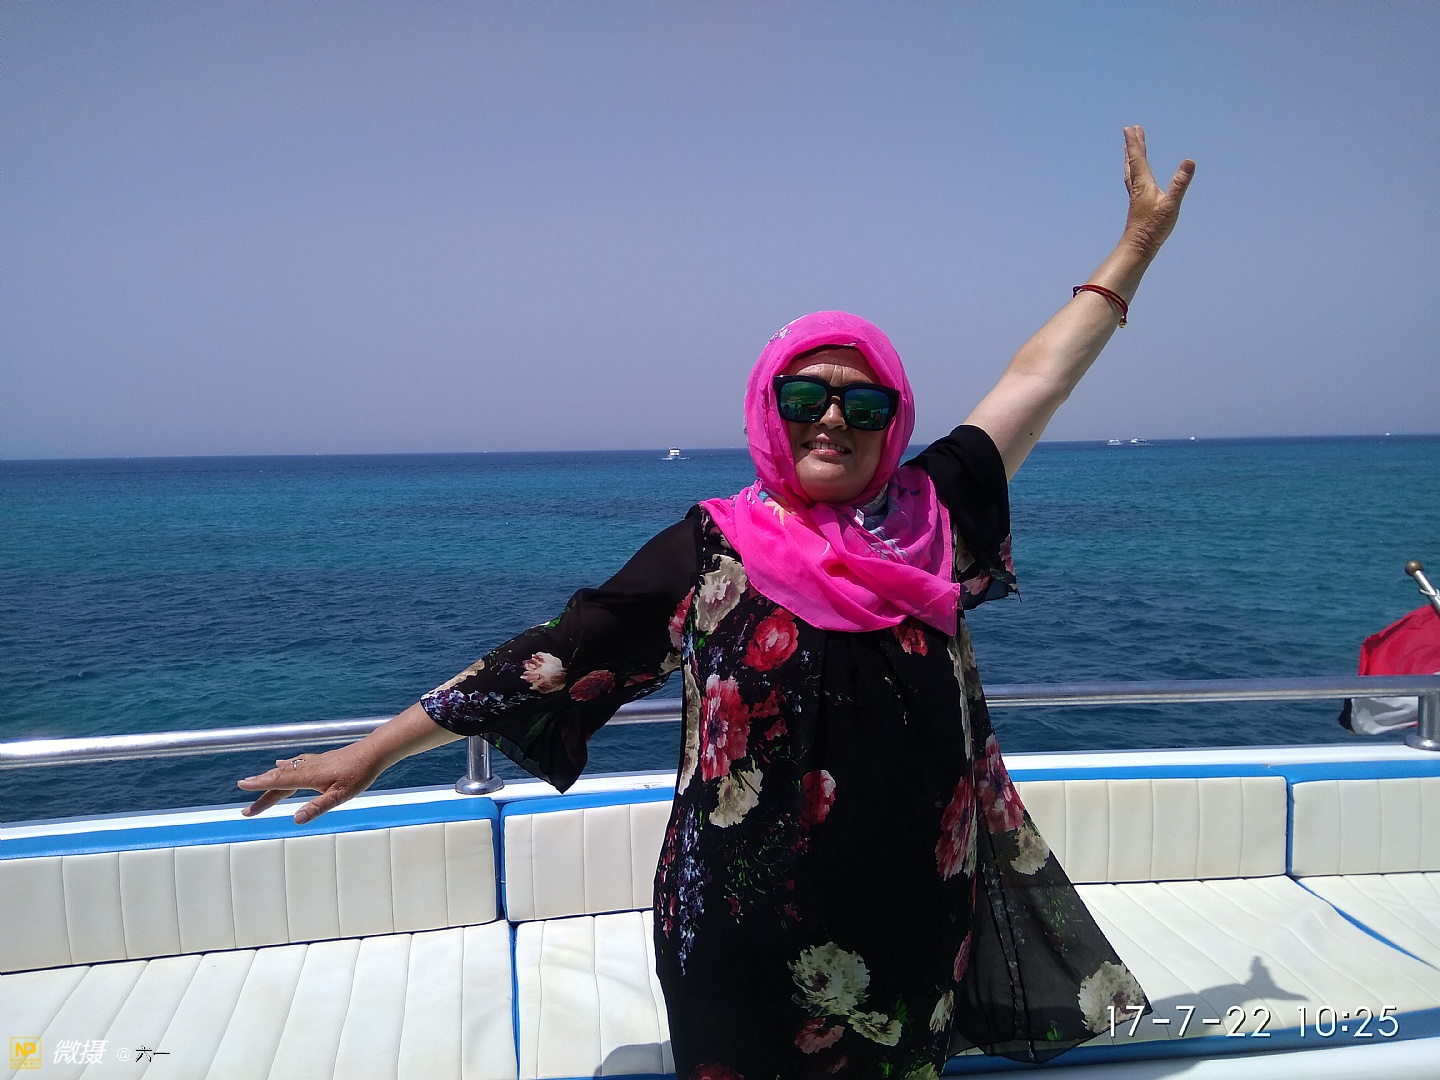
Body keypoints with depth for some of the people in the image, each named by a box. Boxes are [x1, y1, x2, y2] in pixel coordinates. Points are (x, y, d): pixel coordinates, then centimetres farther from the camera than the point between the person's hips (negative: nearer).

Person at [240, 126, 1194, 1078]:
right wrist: (376, 751, -3)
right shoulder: (713, 549, -7)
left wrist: (1141, 240, 12)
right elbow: (557, 658, -5)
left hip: (919, 926, 3)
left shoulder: (930, 519, -1)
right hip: (752, 945, -2)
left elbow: (1038, 378, 6)